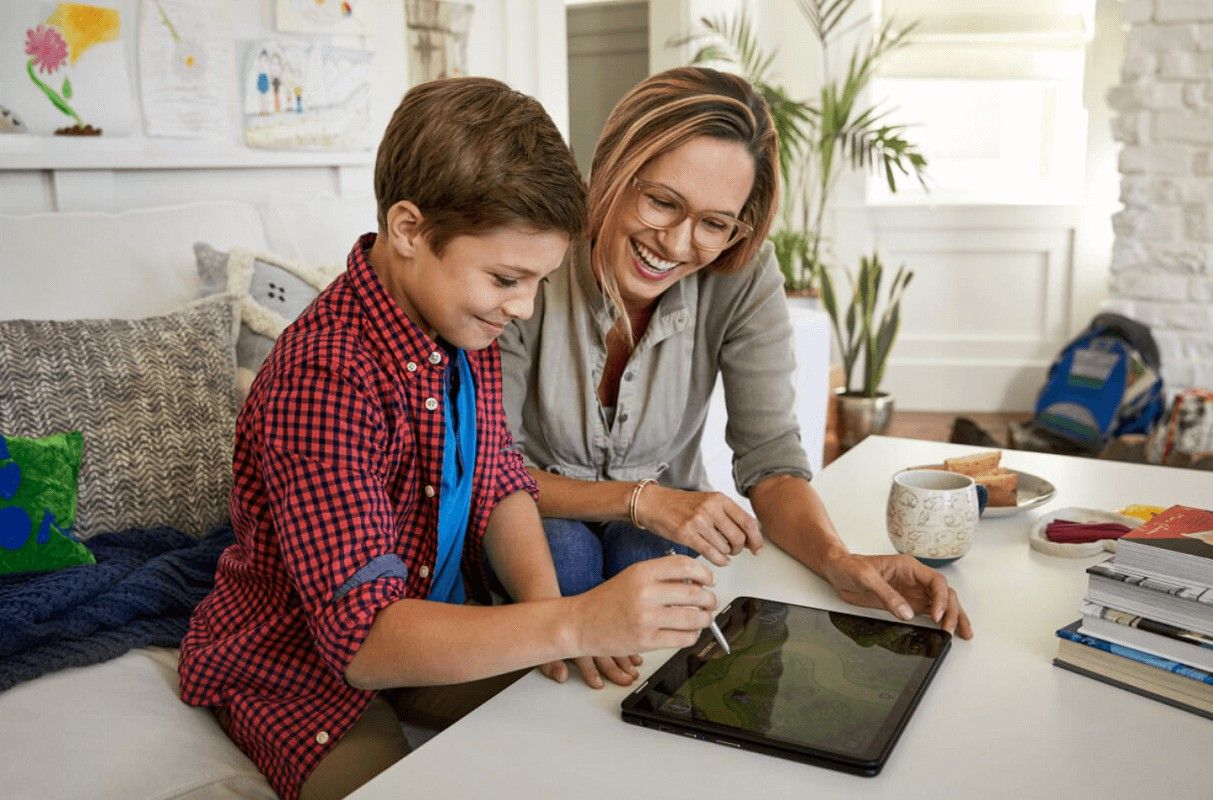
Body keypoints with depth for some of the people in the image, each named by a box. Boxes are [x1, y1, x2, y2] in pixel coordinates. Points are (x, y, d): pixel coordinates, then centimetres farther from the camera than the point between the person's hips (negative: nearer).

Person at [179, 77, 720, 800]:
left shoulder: (465, 325, -5)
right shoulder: (324, 381, -32)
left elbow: (498, 482, 1)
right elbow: (361, 632, -36)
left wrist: (547, 606, -18)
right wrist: (571, 625, -48)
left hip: (437, 626, 7)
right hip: (299, 666, -6)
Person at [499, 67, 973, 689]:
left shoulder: (744, 278, -16)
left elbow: (770, 459, -14)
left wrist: (838, 561, -33)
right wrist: (639, 500, -29)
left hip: (662, 530, 1)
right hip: (540, 521, -1)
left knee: (648, 562, -30)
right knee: (566, 553, -32)